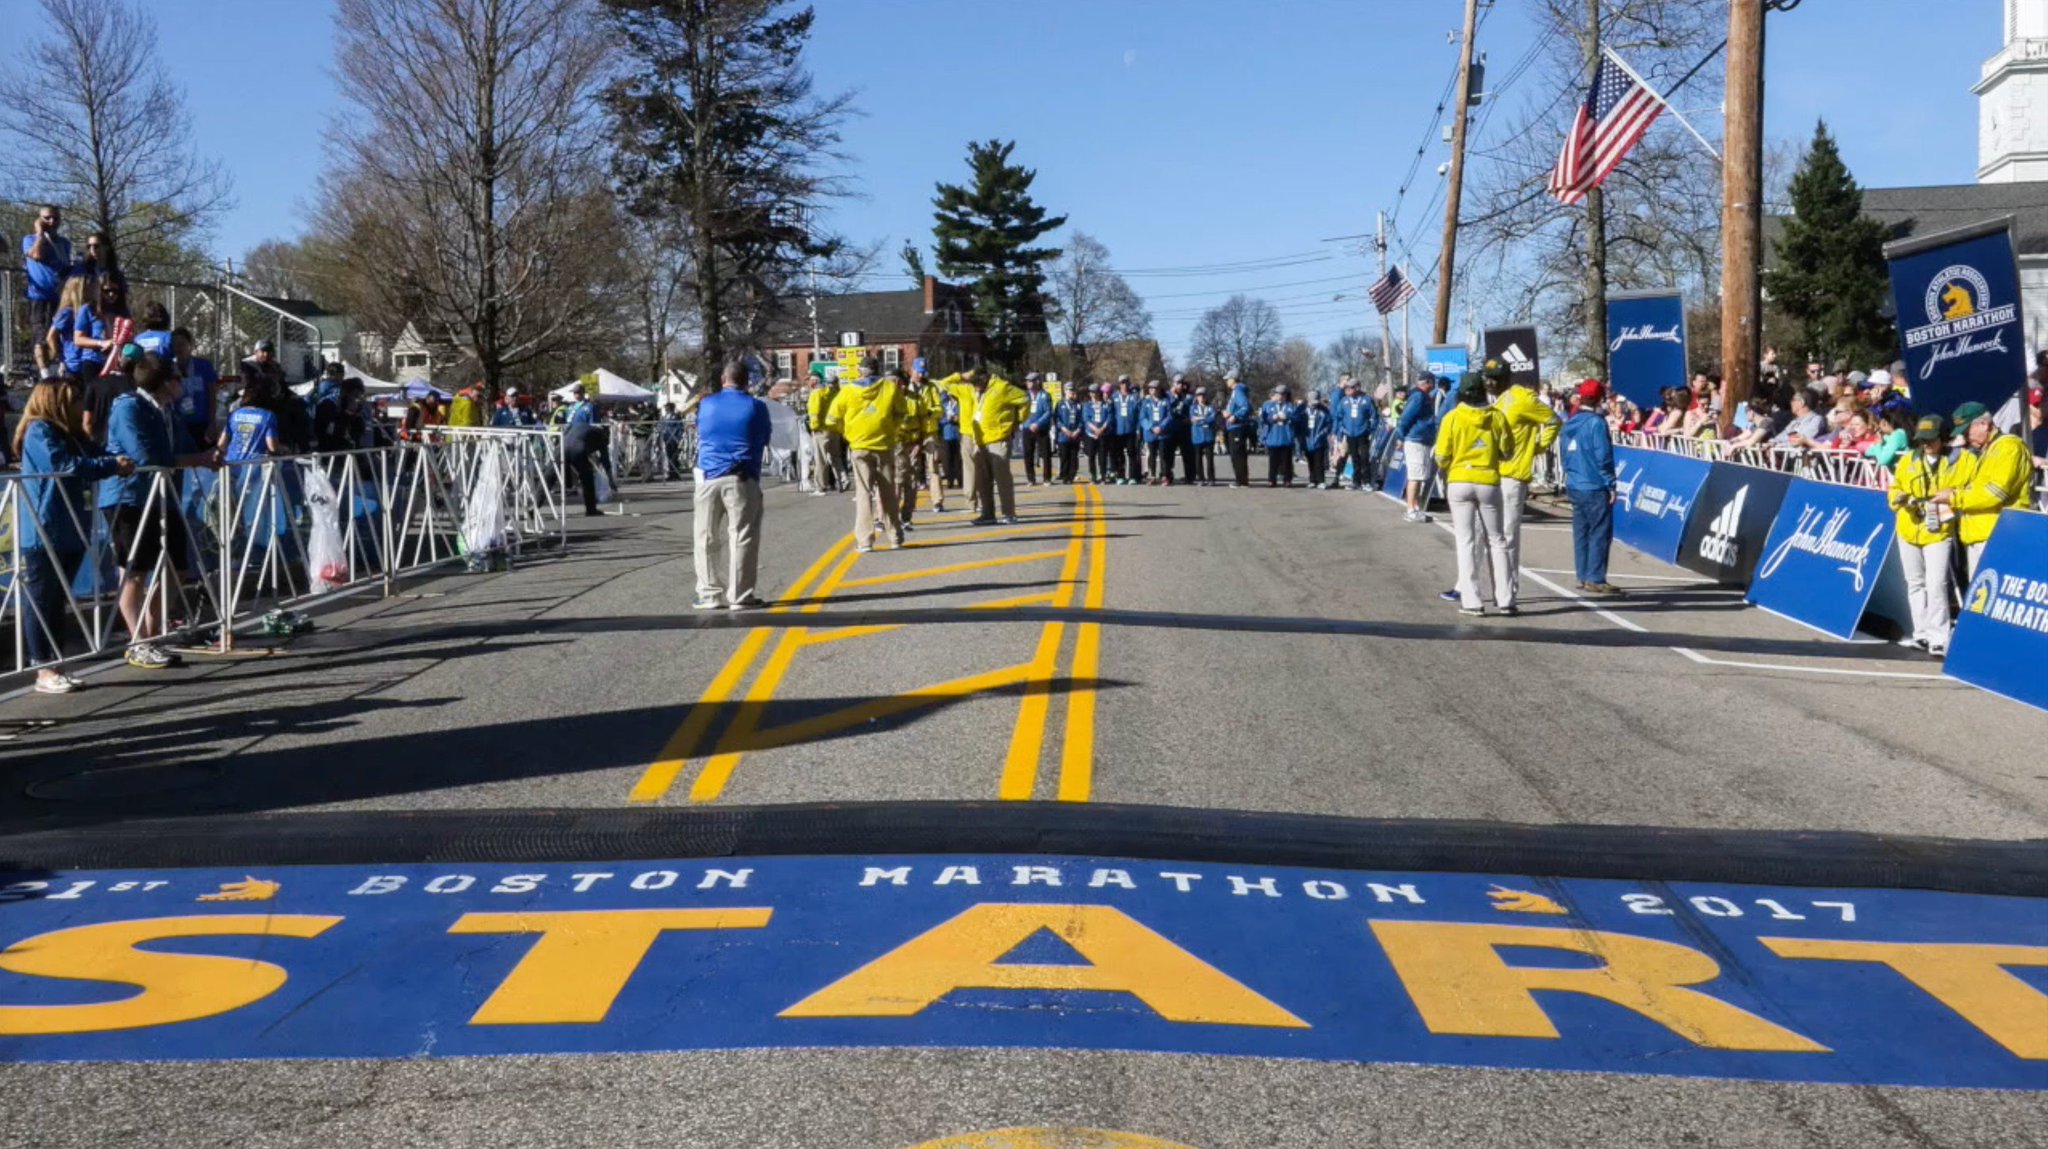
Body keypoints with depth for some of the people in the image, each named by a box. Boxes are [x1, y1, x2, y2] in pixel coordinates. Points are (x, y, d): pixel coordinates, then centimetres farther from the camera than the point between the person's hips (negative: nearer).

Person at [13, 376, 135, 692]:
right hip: (43, 534, -8)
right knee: (41, 603, -1)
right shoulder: (39, 432, -10)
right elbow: (66, 466, -21)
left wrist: (119, 461, -9)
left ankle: (56, 667, 18)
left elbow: (95, 456, 13)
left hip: (70, 533, 9)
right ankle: (45, 671, 2)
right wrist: (113, 465, -18)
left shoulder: (72, 434, 16)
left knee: (58, 602, 12)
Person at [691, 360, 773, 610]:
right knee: (742, 538, 0)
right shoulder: (756, 407, 0)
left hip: (708, 477, 2)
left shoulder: (706, 405, 7)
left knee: (705, 539, 9)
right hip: (742, 479, -2)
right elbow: (765, 440, 10)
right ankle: (739, 596, -2)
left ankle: (710, 594, 9)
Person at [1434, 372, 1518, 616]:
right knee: (1496, 541, 10)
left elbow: (1442, 456, -4)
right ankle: (1505, 599, 9)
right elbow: (1507, 452, 3)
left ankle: (1471, 601, -3)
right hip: (1489, 483, 1)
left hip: (1460, 483, -1)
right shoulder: (1497, 416, -1)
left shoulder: (1452, 417, -6)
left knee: (1466, 541, 3)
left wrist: (1447, 468, 16)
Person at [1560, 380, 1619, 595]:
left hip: (1574, 486, 8)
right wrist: (1610, 484, -10)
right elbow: (1603, 456, -15)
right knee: (1600, 533, -4)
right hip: (1595, 487, -8)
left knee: (1581, 532, 12)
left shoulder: (1568, 424, 10)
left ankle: (1583, 577, 15)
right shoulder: (1596, 422, -13)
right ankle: (1595, 579, -5)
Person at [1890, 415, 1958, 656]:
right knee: (1915, 583, 12)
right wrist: (1899, 498, -9)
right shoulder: (1908, 460, 8)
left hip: (1939, 532, -5)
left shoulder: (1957, 461, -2)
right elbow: (1895, 486, 12)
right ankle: (1921, 633, 23)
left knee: (1936, 585, -13)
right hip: (1909, 530, 5)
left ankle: (1938, 639, -11)